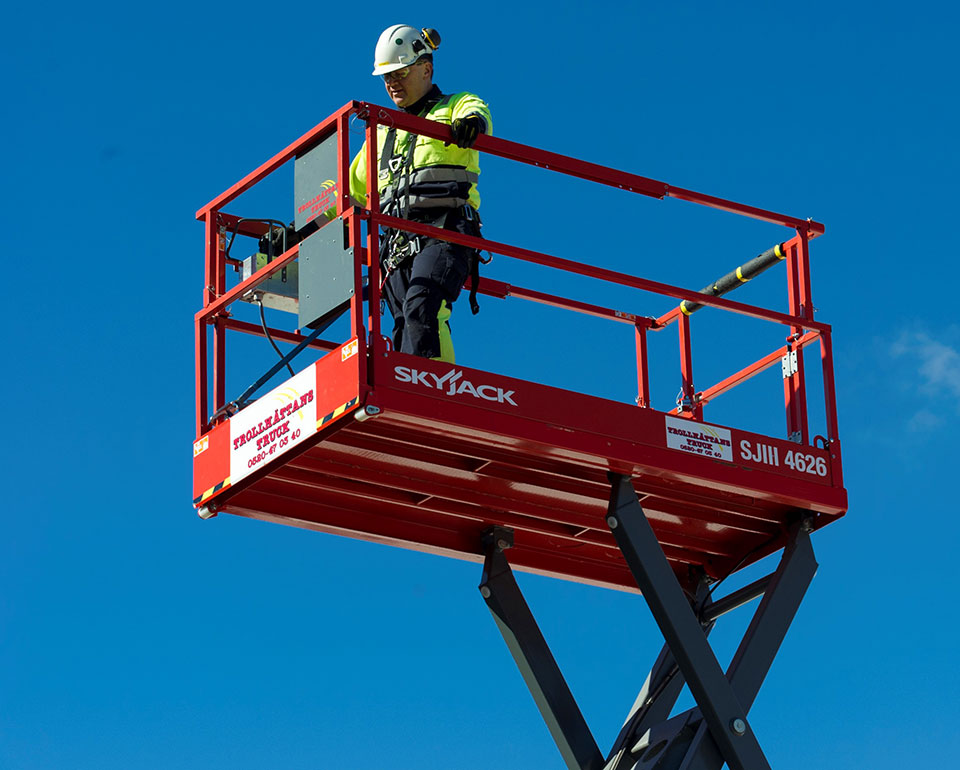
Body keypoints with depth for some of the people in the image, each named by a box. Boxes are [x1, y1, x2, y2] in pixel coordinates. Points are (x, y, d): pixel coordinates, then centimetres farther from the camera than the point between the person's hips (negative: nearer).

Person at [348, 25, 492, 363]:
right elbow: (353, 187, 35)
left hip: (444, 231, -5)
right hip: (397, 240, 5)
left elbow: (476, 111, -10)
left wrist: (472, 120, -36)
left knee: (422, 307, -28)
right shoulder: (384, 130, 32)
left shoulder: (454, 107, 16)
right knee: (405, 327, -13)